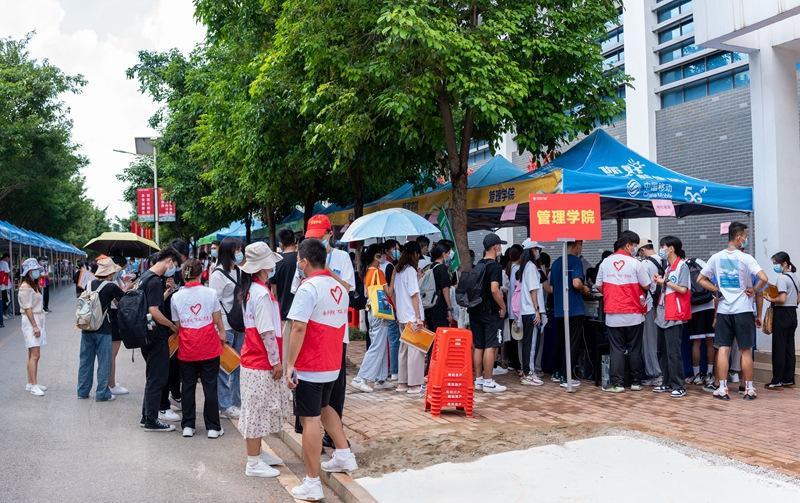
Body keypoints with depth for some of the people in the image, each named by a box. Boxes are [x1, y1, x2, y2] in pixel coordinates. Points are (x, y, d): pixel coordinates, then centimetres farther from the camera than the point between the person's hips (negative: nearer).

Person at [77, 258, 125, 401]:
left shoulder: (90, 284, 5)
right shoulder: (111, 287, -11)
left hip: (86, 328, 6)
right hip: (103, 330, -6)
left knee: (85, 360, 13)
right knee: (104, 362, 3)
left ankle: (82, 391, 21)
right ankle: (102, 393, 6)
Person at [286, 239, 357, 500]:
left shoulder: (307, 288, -16)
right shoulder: (339, 288, 7)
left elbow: (299, 328, -22)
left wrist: (290, 364, -18)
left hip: (309, 368, -7)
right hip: (333, 365, 8)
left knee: (310, 420, -1)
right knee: (324, 407, 28)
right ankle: (344, 455, 30)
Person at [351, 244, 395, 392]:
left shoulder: (366, 272, 10)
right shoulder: (378, 272, -13)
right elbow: (389, 292, -12)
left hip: (371, 311, 9)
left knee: (381, 346, 14)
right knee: (377, 347, -4)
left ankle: (380, 380, 18)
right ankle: (360, 379, -6)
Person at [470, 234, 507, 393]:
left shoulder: (478, 265, 11)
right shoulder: (495, 267, -13)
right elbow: (494, 290, -23)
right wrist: (503, 307, -13)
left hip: (476, 311, 8)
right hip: (491, 312, -8)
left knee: (478, 346, 11)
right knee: (490, 347, -4)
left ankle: (478, 380, 17)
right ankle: (488, 382, -2)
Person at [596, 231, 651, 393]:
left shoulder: (606, 262, 1)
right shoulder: (635, 263, -8)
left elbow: (599, 287, 6)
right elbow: (646, 286, -4)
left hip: (613, 314, 2)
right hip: (634, 314, -2)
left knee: (617, 349, 5)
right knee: (635, 349, 10)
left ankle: (617, 383, 4)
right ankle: (636, 382, 16)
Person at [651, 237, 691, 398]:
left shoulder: (682, 266, -8)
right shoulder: (667, 267, 16)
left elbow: (683, 289, -17)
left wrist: (665, 281, -10)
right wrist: (660, 282, 5)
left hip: (675, 316, -9)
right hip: (663, 315, 9)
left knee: (673, 352, -8)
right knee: (662, 351, 11)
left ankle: (678, 386, -1)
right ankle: (668, 383, 19)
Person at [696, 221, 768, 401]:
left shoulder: (716, 258, 3)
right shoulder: (745, 258, -10)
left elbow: (700, 279, 8)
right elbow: (763, 278, -21)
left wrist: (718, 290, 7)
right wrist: (753, 290, -4)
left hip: (723, 310, 3)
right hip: (743, 310, -3)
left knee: (723, 349, 4)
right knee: (745, 351, 5)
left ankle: (722, 389, 4)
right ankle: (749, 389, 12)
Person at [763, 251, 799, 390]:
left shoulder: (782, 278, -14)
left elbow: (782, 299, -23)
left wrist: (770, 299, -8)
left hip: (782, 314, -9)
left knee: (779, 349, -4)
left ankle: (777, 382, 0)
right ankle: (789, 380, 15)